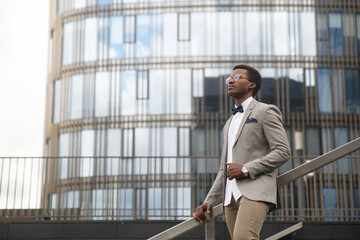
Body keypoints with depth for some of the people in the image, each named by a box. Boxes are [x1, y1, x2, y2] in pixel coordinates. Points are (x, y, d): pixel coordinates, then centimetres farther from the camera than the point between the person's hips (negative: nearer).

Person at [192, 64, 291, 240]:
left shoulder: (265, 111, 7)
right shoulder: (229, 123, 29)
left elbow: (283, 151, -5)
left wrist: (246, 169, -14)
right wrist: (208, 202, 18)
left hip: (255, 190, -7)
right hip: (231, 197, 7)